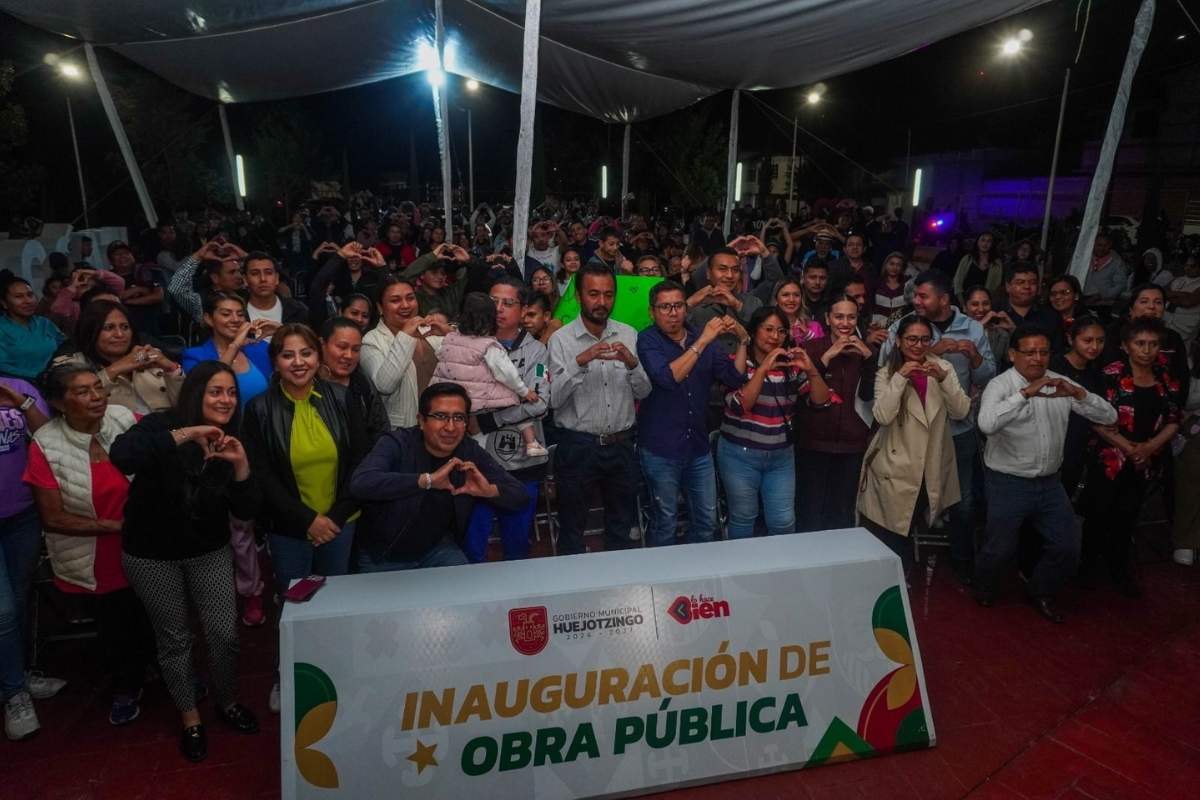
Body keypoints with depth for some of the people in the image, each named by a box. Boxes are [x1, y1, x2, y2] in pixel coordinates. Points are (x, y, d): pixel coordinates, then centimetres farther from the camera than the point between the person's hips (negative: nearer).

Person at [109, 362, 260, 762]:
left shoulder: (230, 442, -6)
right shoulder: (162, 425, -17)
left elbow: (245, 511, -10)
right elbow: (120, 455, -40)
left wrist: (241, 466, -25)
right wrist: (183, 435, -43)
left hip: (210, 552, 3)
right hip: (151, 554, -3)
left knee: (224, 634, 3)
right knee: (174, 640, 11)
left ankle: (228, 703, 31)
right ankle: (190, 719, 31)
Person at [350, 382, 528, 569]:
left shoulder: (470, 451, -7)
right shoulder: (396, 444, -17)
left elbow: (521, 497, -5)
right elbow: (360, 483, -36)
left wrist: (490, 490, -26)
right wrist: (427, 480, -40)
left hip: (438, 549, 2)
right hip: (383, 557, -2)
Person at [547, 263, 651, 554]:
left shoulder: (629, 335, 3)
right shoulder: (561, 339, -8)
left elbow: (644, 392, 1)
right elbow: (555, 399, -15)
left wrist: (632, 363, -19)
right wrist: (580, 362, -28)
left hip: (621, 444, 3)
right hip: (577, 446, -3)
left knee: (621, 529, 19)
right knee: (571, 530, 12)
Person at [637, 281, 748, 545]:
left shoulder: (700, 338, 8)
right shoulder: (647, 340, -8)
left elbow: (734, 378, 3)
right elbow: (668, 377, -25)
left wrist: (743, 340, -8)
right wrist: (702, 342, -23)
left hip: (699, 446, 5)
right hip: (661, 450, -5)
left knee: (707, 521, 13)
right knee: (664, 523, 7)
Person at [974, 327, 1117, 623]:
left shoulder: (1061, 383, 2)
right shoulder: (1000, 385, -14)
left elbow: (1109, 416, -3)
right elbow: (987, 424, -34)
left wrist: (1077, 393, -20)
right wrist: (1025, 392, -36)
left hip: (1050, 482, 5)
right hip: (1008, 482, -5)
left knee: (1068, 547, 7)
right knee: (1002, 547, 4)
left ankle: (1041, 592, 34)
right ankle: (982, 586, 36)